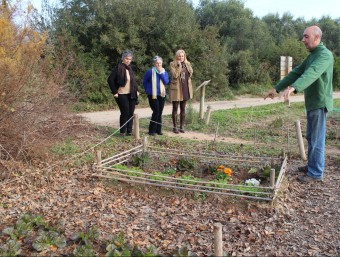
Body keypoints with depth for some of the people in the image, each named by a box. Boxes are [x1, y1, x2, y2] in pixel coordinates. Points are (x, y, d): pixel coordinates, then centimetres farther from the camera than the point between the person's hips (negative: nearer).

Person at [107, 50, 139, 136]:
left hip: (131, 95, 7)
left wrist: (136, 90, 12)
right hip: (122, 94, -6)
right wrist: (114, 92, -13)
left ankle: (129, 131, 16)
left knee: (131, 113, 7)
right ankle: (123, 131, 8)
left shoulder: (130, 68, 12)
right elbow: (110, 80, -12)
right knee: (125, 113, -6)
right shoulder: (118, 68, -10)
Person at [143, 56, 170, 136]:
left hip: (162, 95, 4)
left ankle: (158, 130, 19)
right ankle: (151, 130, 0)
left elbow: (166, 82, -10)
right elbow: (144, 82, 6)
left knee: (159, 113, 9)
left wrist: (161, 72, -13)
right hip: (152, 95, -4)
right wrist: (148, 90, 8)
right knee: (156, 112, -10)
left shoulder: (164, 72, 6)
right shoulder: (150, 72, -6)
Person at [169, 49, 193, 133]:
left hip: (185, 88, 4)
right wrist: (179, 65, -19)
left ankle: (182, 126, 18)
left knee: (183, 109, 10)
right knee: (175, 108, 2)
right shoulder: (173, 64, -5)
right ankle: (175, 127, 10)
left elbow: (191, 74, 0)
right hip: (176, 88, -4)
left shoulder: (187, 63, 9)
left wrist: (186, 64, -8)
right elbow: (175, 75, -17)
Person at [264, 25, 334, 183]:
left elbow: (311, 74, -34)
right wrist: (277, 88, 10)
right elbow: (296, 73, 15)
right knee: (311, 137, 18)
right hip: (312, 103, 9)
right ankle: (312, 165, 31)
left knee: (316, 139, -3)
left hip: (319, 103, -9)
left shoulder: (325, 55, -16)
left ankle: (316, 173, 6)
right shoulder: (312, 56, 15)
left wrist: (293, 87, -49)